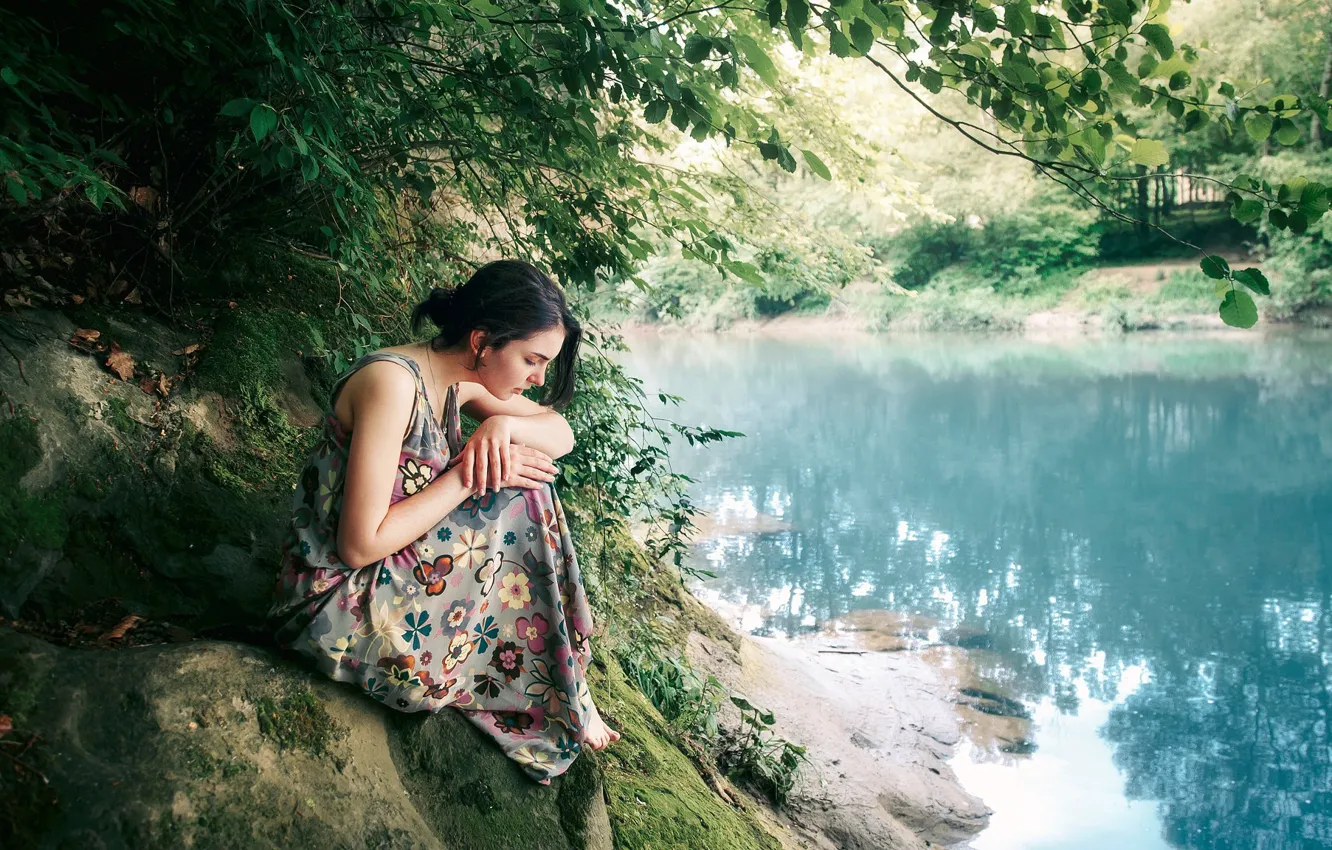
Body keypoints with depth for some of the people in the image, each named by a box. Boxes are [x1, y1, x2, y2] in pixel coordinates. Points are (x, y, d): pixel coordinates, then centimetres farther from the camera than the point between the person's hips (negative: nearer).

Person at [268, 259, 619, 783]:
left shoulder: (458, 380, 0)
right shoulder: (392, 382, -26)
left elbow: (560, 434, 6)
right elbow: (360, 544, -28)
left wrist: (503, 423, -16)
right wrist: (469, 479, -22)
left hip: (395, 574, 9)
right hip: (340, 603, -9)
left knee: (524, 483, 0)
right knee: (522, 501, -14)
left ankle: (564, 692, 5)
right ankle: (565, 705, 2)